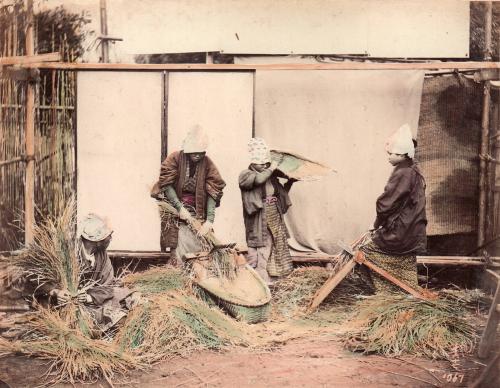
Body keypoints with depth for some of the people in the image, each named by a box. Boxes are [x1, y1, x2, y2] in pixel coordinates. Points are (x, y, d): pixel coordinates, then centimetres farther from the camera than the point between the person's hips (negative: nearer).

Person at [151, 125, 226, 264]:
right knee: (180, 247, -10)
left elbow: (212, 192, -9)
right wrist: (180, 208, -18)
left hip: (198, 213, 2)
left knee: (198, 248, -3)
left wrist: (209, 220, -18)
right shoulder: (175, 159, -6)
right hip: (175, 210, -2)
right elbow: (167, 185, -10)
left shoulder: (207, 163, -2)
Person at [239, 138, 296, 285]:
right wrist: (272, 169, -17)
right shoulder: (245, 175, -9)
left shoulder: (271, 177, 10)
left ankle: (271, 278, 21)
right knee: (261, 249, -6)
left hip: (274, 218, 7)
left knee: (275, 247, 11)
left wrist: (290, 181, 13)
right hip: (258, 221, -7)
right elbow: (258, 179, -30)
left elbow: (281, 193, 24)